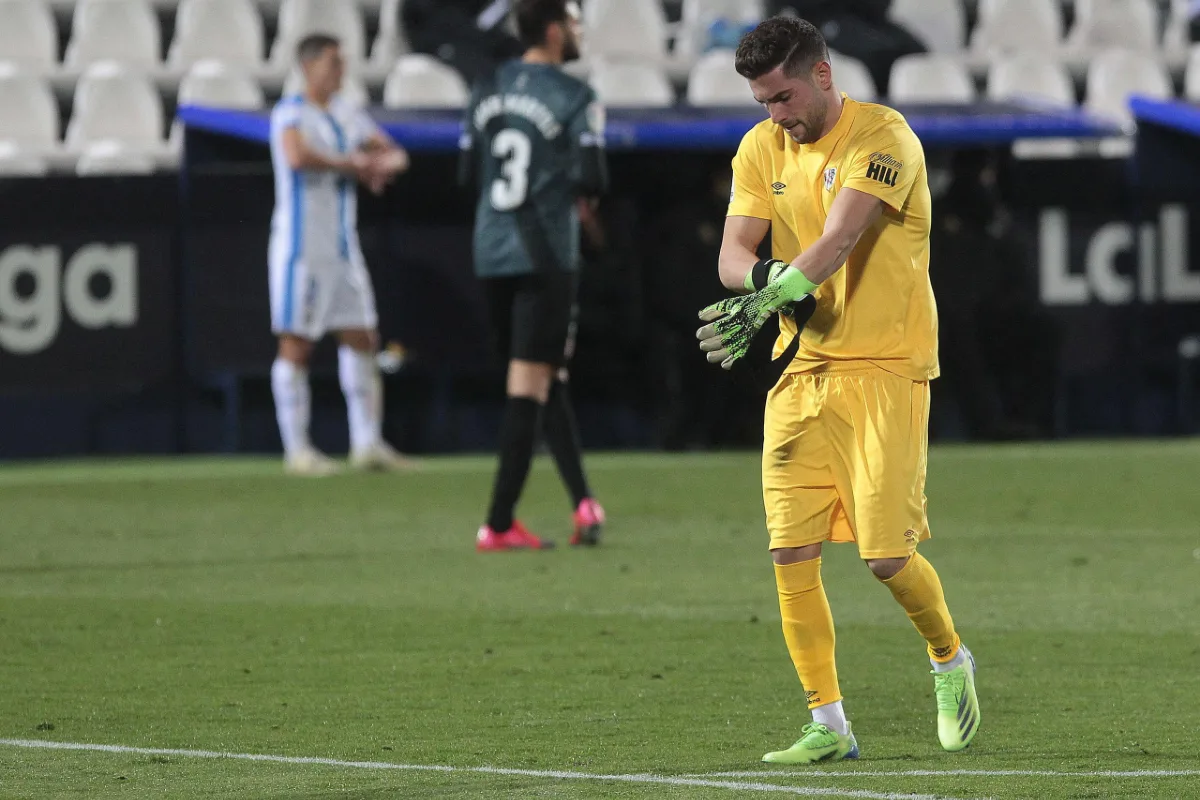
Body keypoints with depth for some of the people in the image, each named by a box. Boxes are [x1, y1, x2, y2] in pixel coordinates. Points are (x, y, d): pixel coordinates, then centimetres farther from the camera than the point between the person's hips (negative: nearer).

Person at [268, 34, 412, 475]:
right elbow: (298, 156, -30)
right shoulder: (290, 113, -10)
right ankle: (297, 448, -2)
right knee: (296, 344, -4)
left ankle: (366, 443, 9)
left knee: (361, 338, 5)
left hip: (343, 245, 8)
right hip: (301, 246, -8)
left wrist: (388, 161, -6)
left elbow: (392, 153, 19)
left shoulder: (346, 114, 13)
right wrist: (353, 165, -17)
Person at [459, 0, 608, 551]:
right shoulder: (574, 98, -8)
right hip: (545, 254, -6)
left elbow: (468, 172, 13)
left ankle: (583, 502, 12)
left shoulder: (487, 92, 10)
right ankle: (499, 525, -6)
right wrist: (584, 191, 8)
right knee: (530, 387, -4)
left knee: (547, 382, 16)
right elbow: (592, 179, -14)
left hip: (491, 253, 6)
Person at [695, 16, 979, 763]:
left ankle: (951, 659, 21)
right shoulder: (762, 149, 8)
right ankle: (828, 725, 5)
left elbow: (838, 239, -26)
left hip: (884, 369, -5)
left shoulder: (882, 137, -12)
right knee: (791, 553, -4)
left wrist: (765, 304, -40)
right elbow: (733, 252, 0)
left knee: (887, 553, -9)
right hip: (803, 367, 5)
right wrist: (766, 275, -24)